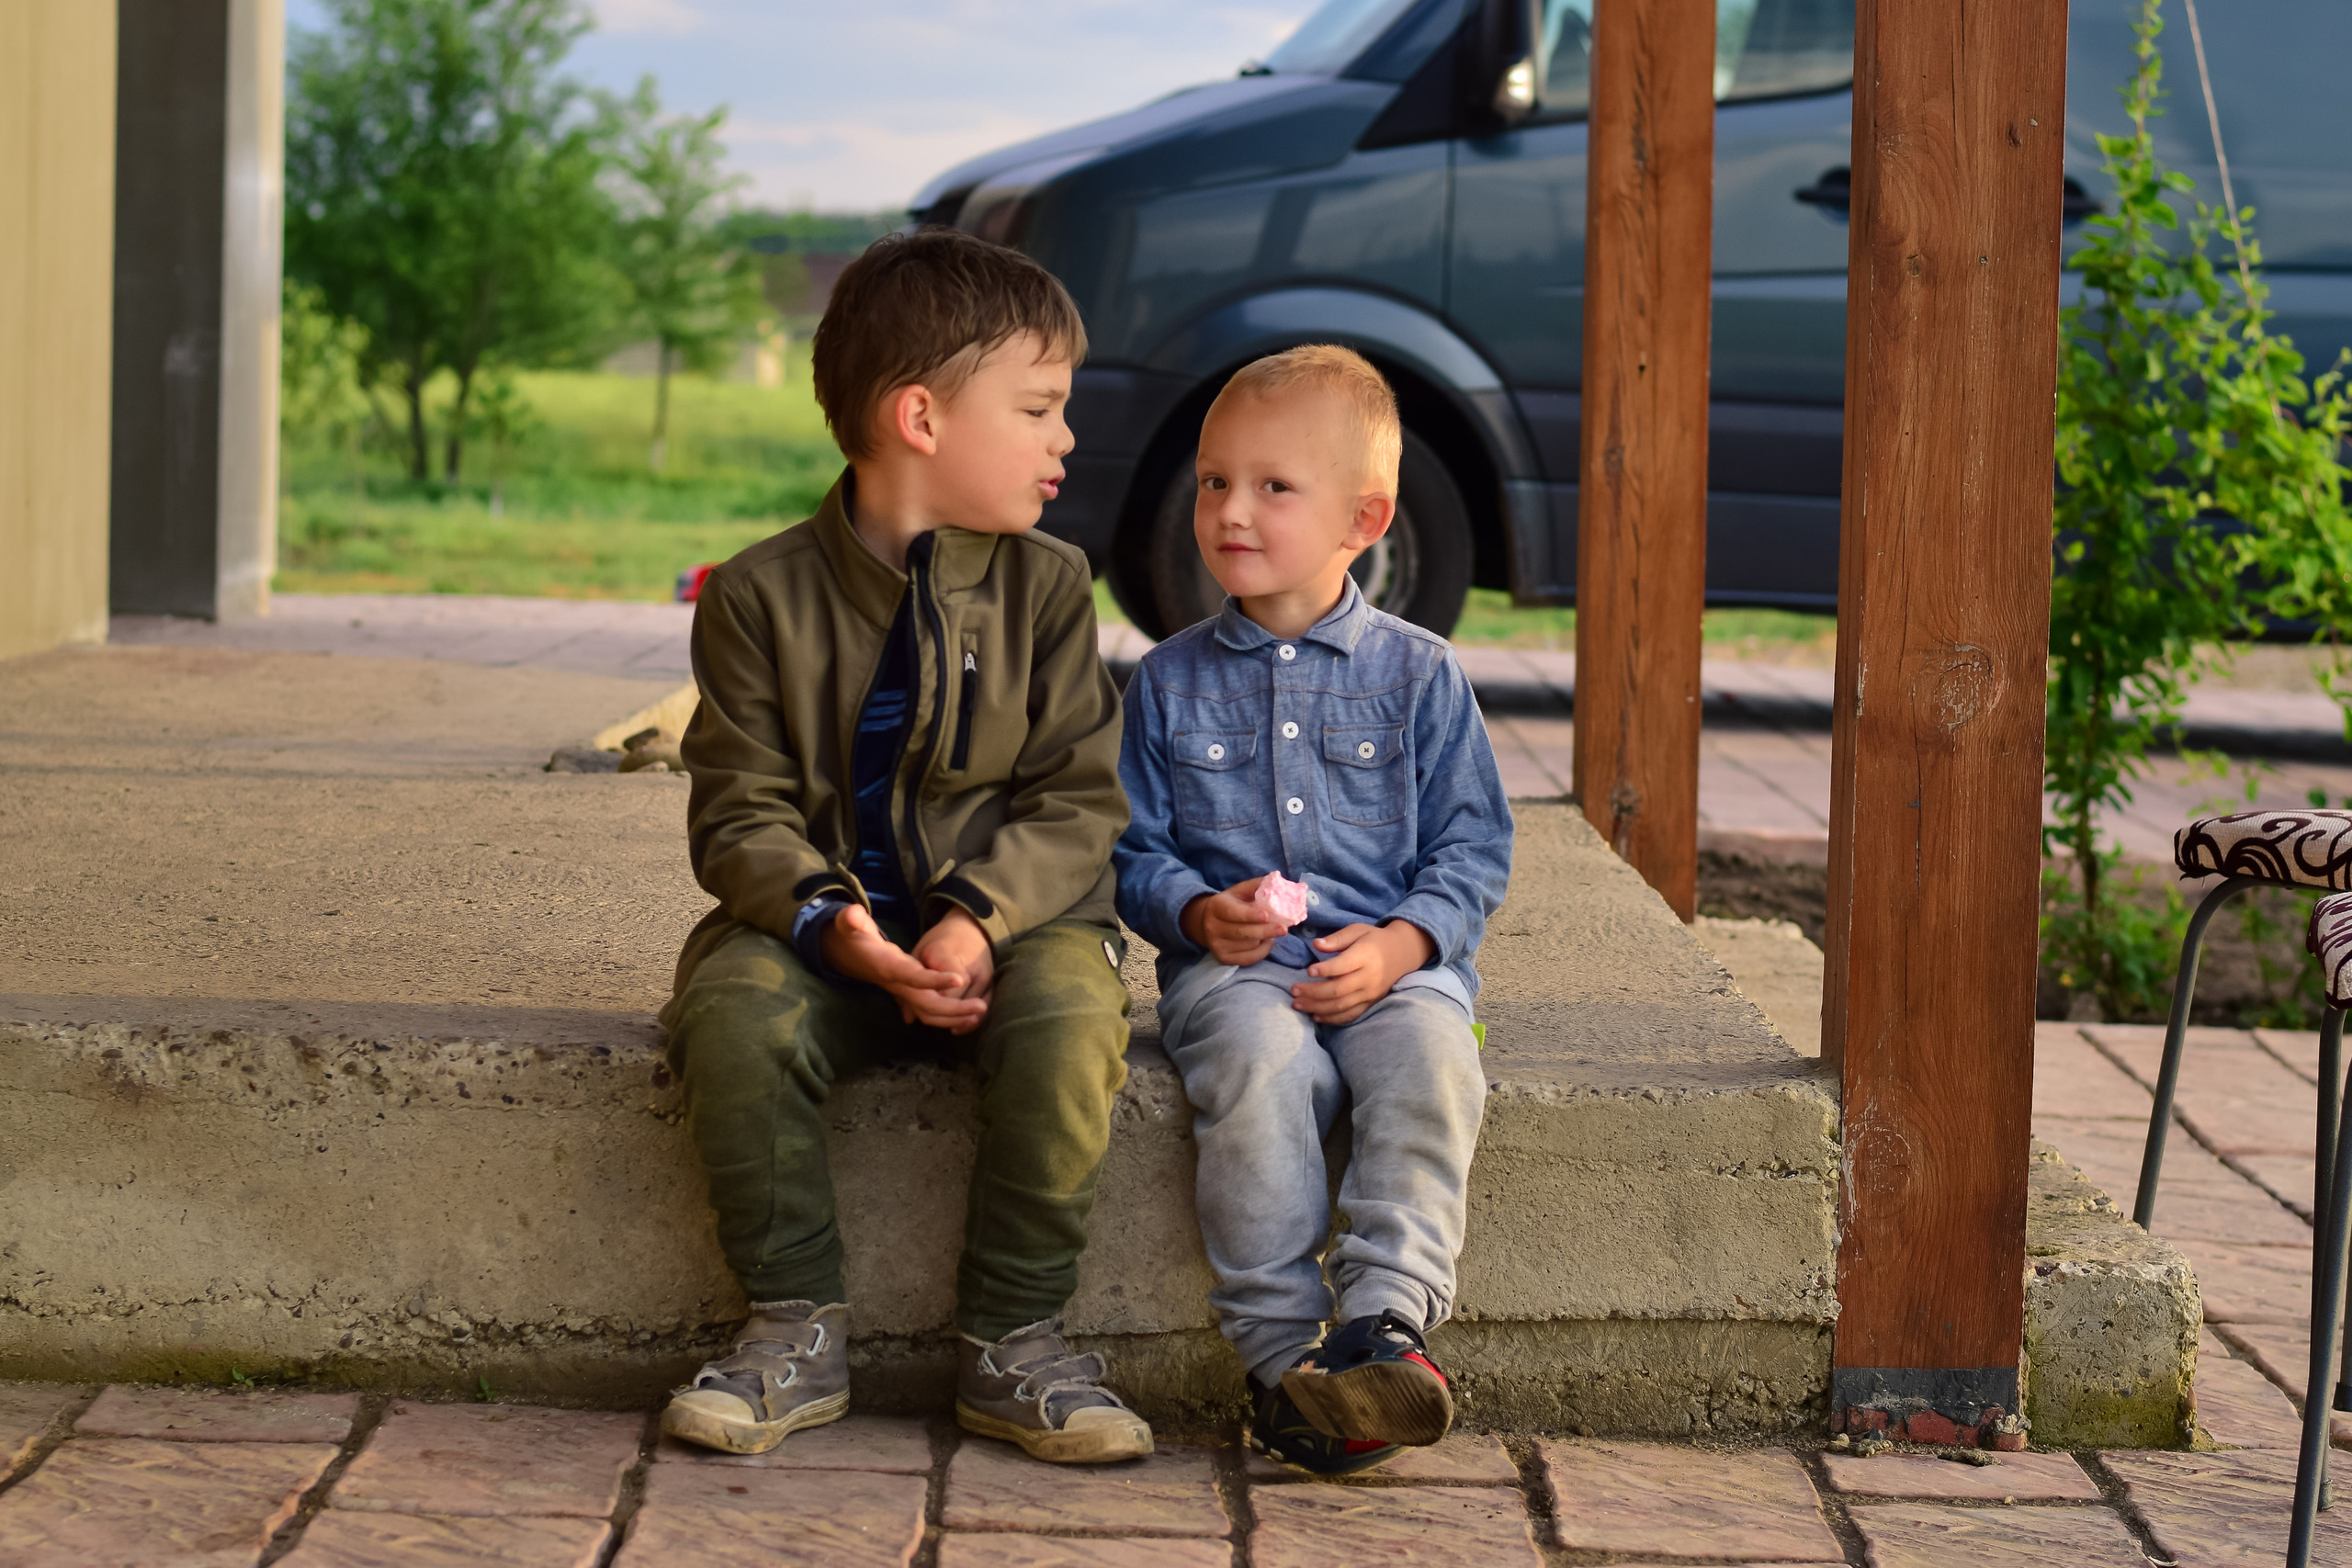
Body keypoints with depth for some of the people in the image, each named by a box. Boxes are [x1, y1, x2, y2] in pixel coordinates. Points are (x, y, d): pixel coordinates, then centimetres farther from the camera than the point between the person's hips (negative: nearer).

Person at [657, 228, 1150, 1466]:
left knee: (1067, 1015, -33)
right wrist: (827, 919, -23)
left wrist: (981, 919, -20)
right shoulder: (763, 595, 0)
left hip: (1011, 918, 1)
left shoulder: (1046, 587, 4)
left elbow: (1078, 801, -2)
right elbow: (740, 810, -3)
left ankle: (1012, 1340, -17)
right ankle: (797, 1329, -16)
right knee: (735, 1007, -32)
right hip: (827, 924, 0)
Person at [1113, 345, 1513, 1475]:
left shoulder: (1416, 674, 9)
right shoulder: (1170, 680, 13)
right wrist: (1197, 914, -10)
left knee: (1431, 1059, -34)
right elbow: (1135, 851, 12)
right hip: (1232, 965, 0)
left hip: (1393, 959, 0)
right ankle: (1281, 1355, -28)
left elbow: (1471, 848, 7)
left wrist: (1400, 944, -10)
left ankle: (1388, 1320, -35)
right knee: (1263, 1064, -33)